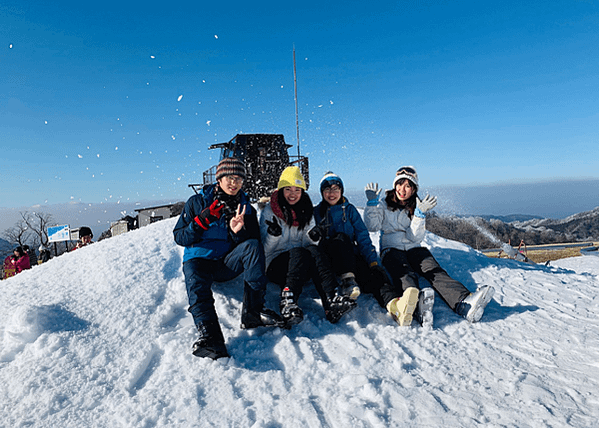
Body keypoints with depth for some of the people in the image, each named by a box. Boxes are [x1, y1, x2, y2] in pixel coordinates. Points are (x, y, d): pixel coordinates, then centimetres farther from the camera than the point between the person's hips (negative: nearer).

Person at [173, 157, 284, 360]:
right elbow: (179, 237, 0)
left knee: (252, 246, -26)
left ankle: (253, 311, -31)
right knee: (196, 282, -35)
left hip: (228, 263, 2)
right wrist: (201, 222, -19)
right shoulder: (196, 202, 4)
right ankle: (208, 333, -53)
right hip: (199, 261, -1)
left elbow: (254, 243, 3)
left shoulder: (246, 208, 10)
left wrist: (238, 232, -19)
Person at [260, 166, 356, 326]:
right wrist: (273, 235, -24)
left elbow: (308, 243, 11)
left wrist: (312, 237, -12)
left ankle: (331, 301, -45)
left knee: (313, 250, -31)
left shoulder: (306, 211, 13)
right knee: (299, 252, -34)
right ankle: (288, 301, -46)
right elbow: (265, 249, -2)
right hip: (276, 265, -3)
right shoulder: (269, 211, 3)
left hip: (301, 267, 3)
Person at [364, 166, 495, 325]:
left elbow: (415, 238, 0)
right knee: (405, 274, -35)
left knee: (434, 271, -28)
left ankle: (464, 302, -53)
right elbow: (371, 226, -2)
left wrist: (419, 214, -10)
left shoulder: (416, 208, 15)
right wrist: (372, 202, -7)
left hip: (414, 249, 2)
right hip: (391, 249, -2)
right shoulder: (384, 205, 13)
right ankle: (417, 305, -66)